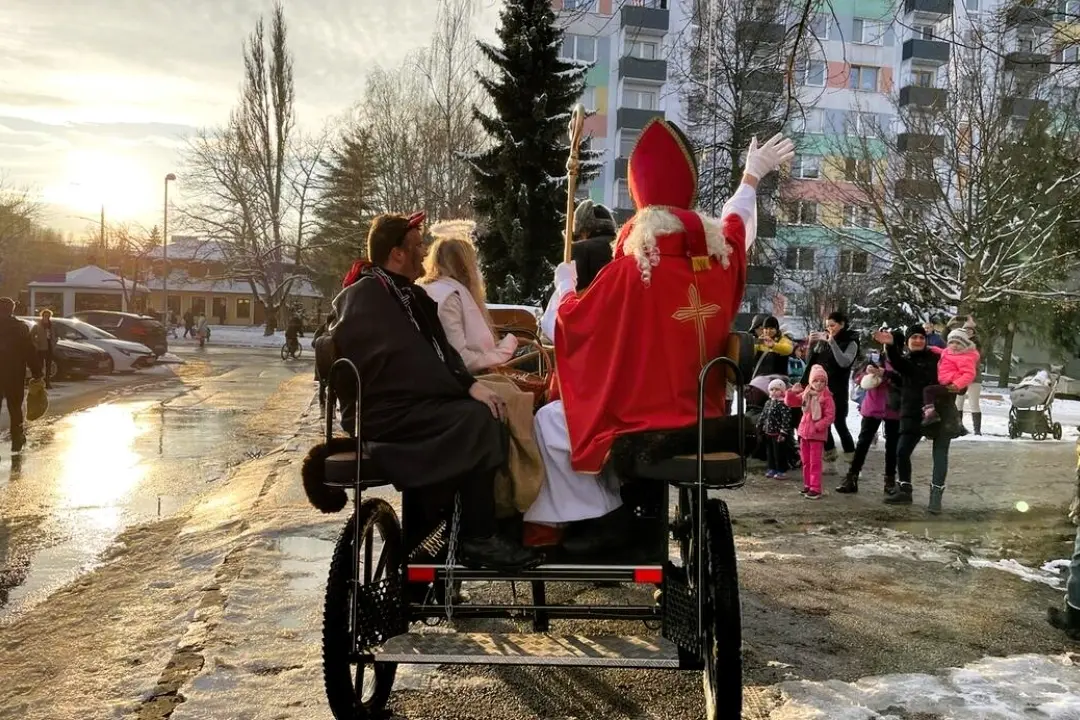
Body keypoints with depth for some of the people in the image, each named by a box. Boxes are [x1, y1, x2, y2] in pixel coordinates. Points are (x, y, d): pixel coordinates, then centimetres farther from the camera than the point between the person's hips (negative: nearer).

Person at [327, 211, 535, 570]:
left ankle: (505, 519, -3)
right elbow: (406, 362, -21)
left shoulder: (407, 294, 16)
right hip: (382, 413, -9)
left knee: (490, 408, -10)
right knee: (479, 420, -25)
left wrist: (469, 382, -10)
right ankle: (477, 538, -18)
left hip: (411, 402, 9)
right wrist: (467, 385, -21)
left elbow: (439, 349, 9)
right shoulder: (366, 297, -11)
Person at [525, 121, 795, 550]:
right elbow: (737, 220, 21)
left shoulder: (630, 268, -21)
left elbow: (562, 325, -9)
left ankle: (597, 517, 6)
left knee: (550, 421, 8)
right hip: (705, 416, 7)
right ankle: (613, 508, 29)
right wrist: (753, 176, 39)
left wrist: (565, 284, 10)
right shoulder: (719, 251, -4)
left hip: (647, 421, -7)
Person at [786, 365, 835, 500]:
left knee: (815, 462, -3)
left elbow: (830, 417, -15)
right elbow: (791, 402, 13)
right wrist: (792, 392, -6)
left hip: (817, 434, -6)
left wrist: (817, 426, -21)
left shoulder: (826, 397, -12)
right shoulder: (806, 394, 6)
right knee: (805, 462, 14)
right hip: (804, 432, 6)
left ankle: (815, 489, 2)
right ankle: (807, 485, 25)